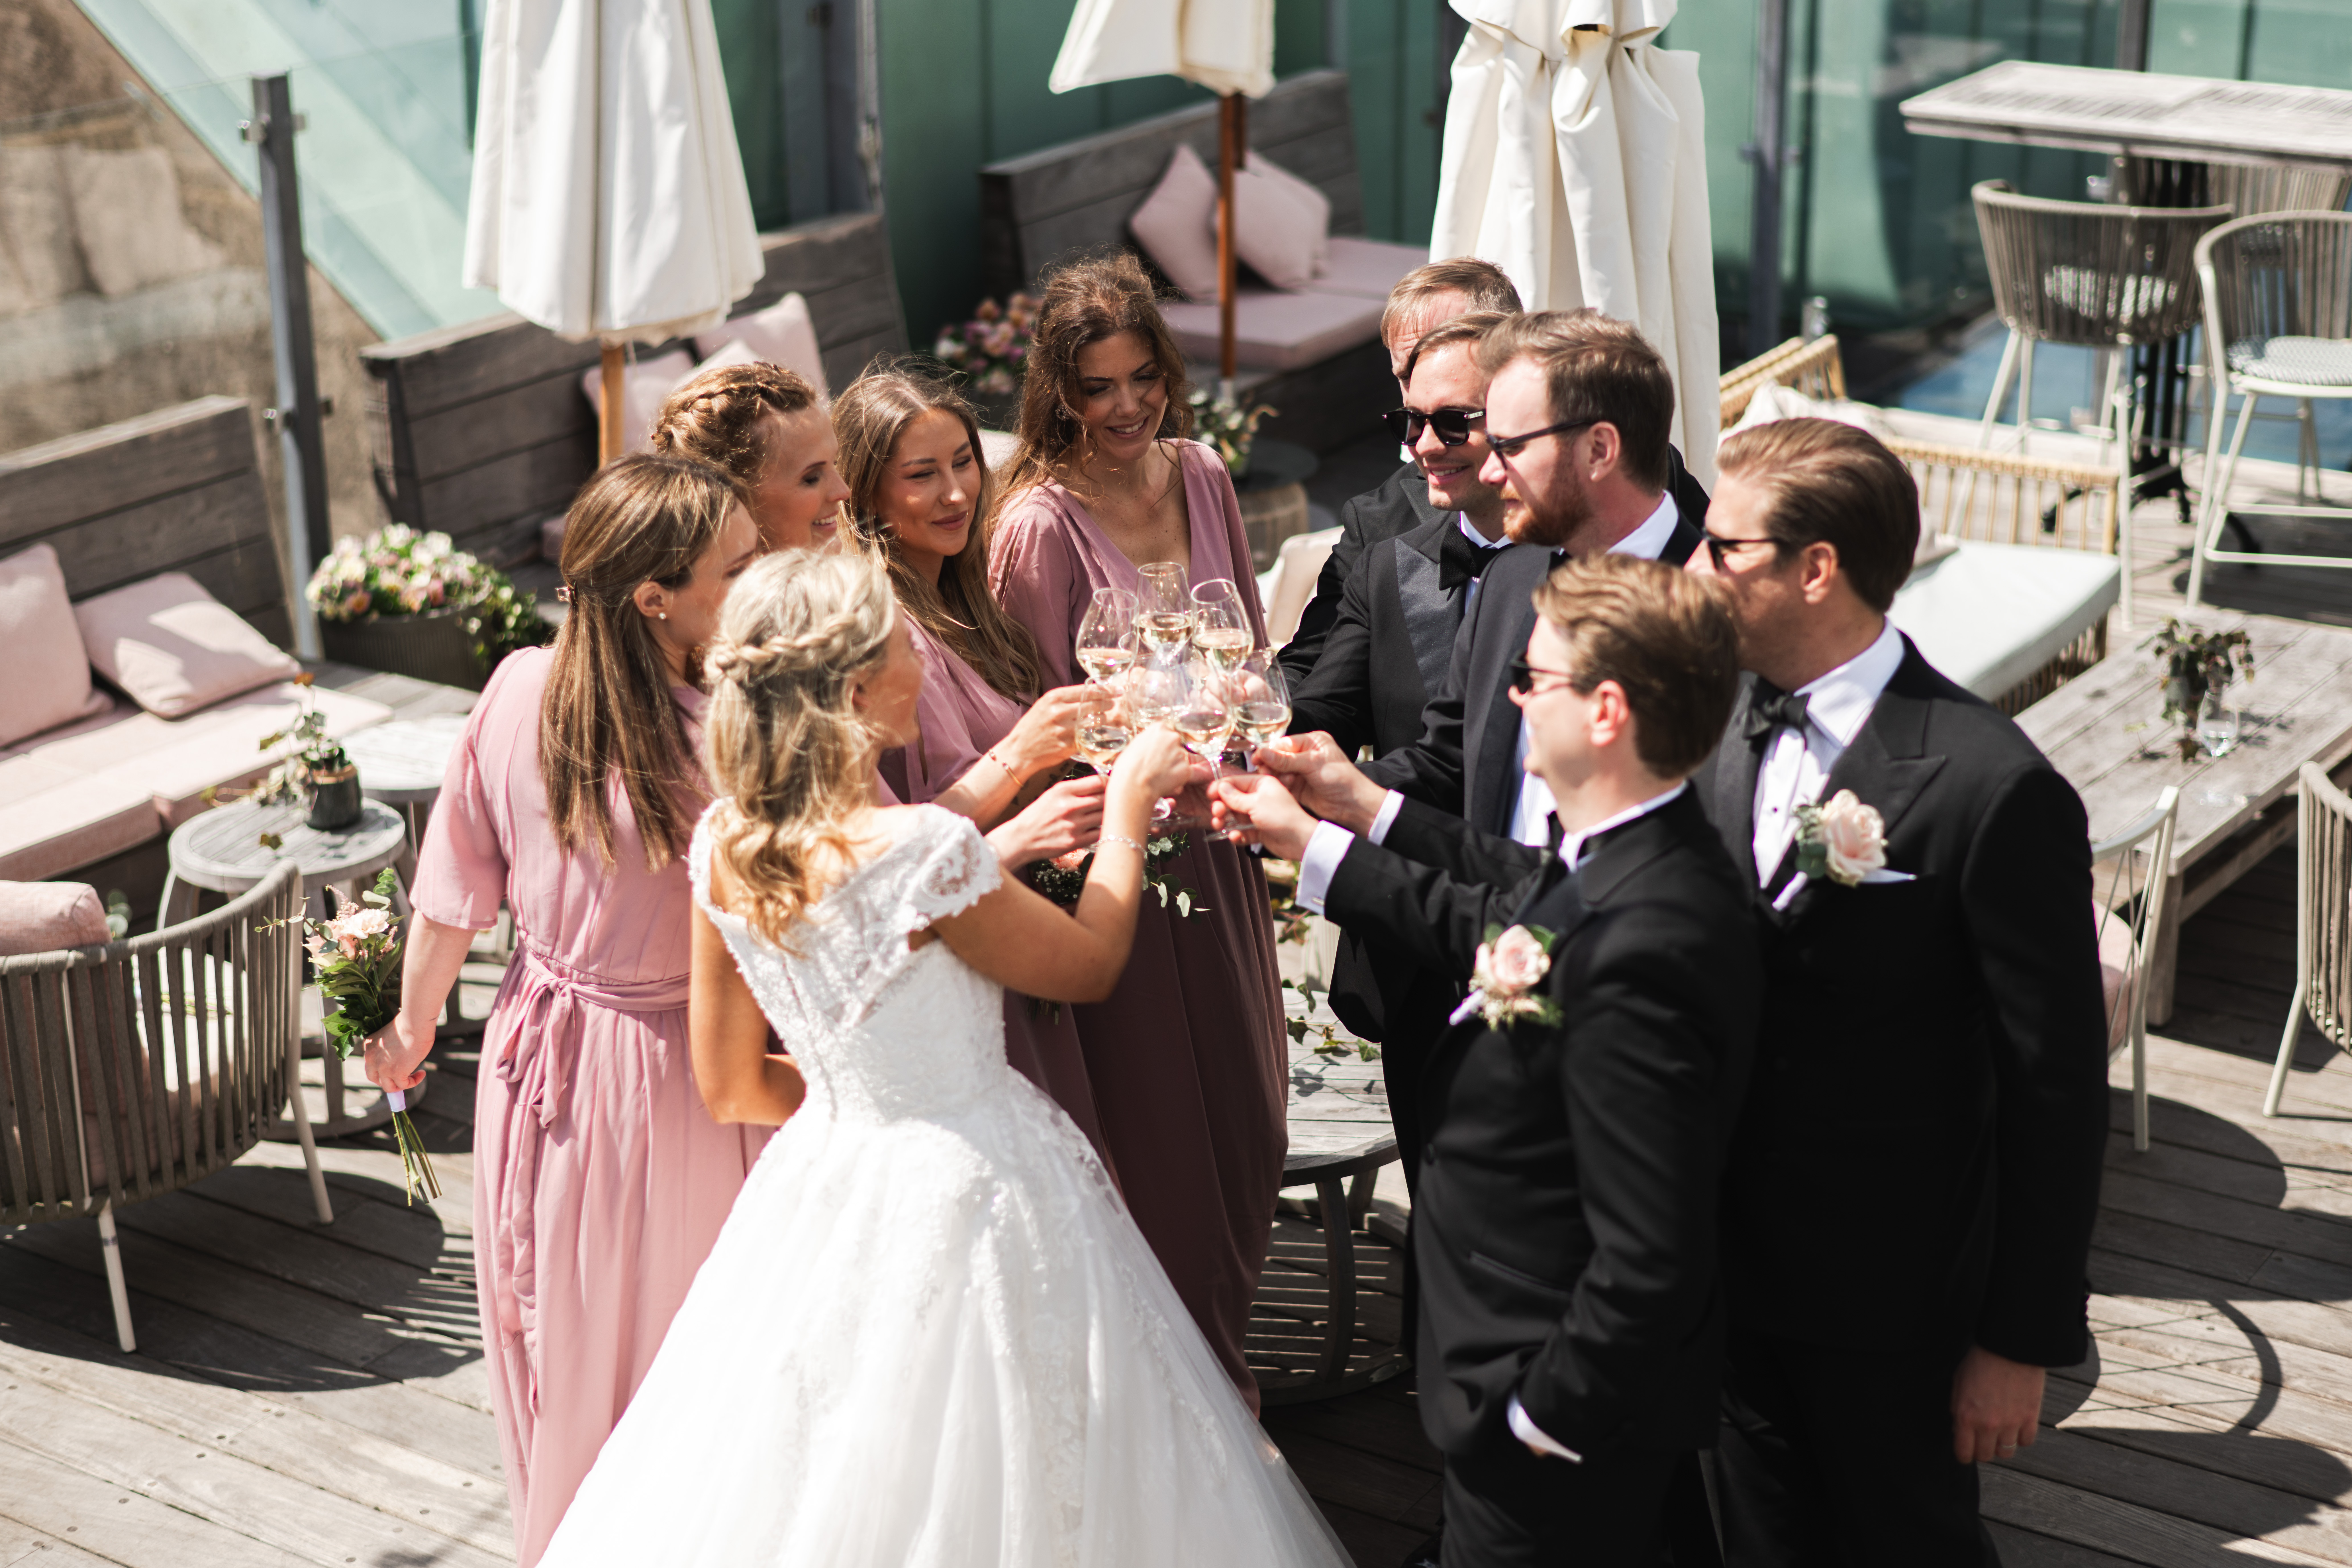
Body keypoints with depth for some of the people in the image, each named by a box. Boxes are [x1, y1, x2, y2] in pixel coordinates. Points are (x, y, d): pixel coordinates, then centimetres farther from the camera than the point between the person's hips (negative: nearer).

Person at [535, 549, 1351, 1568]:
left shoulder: (723, 849, -6)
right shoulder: (925, 851, -26)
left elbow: (730, 1085, 4)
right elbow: (1090, 966, -8)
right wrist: (1128, 810, 5)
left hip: (829, 1173, 7)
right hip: (968, 1195, -6)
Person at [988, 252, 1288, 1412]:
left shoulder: (1200, 477, 3)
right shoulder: (1040, 522, -16)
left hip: (1215, 839, 6)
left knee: (1248, 1122, 16)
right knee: (1160, 1137, 6)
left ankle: (1222, 1359, 37)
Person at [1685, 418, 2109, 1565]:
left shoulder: (1996, 791, -22)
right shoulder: (1722, 728, -1)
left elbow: (2056, 1085, -17)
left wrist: (2024, 1340, -13)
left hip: (1894, 1299, -6)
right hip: (1739, 1272, 6)